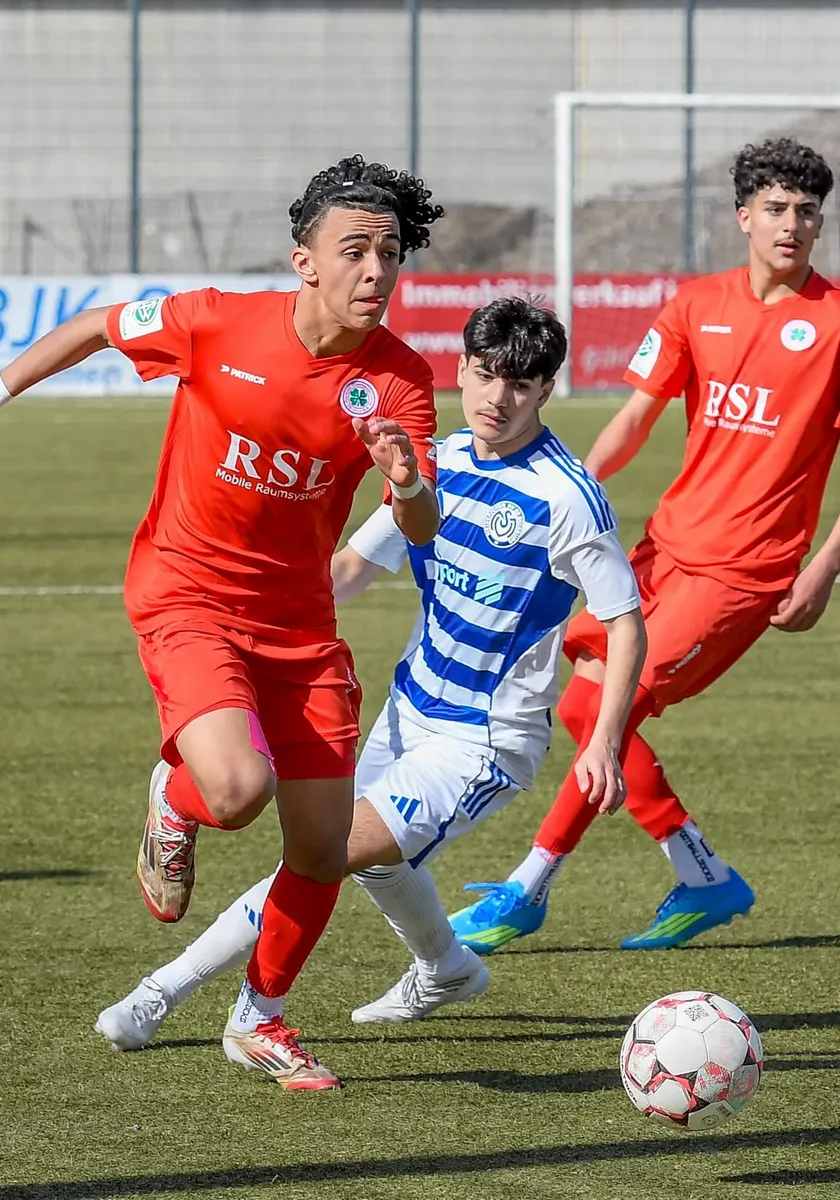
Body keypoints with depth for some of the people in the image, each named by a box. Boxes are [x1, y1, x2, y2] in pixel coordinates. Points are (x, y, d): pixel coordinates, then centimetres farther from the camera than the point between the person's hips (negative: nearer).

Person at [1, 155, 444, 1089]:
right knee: (240, 788, -29)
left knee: (322, 852, 2)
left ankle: (260, 1019, 29)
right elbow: (93, 329, 3)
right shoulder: (215, 325, -16)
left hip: (299, 620, 3)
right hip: (188, 600, -3)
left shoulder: (398, 379, -10)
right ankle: (174, 803, 10)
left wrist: (407, 483, -39)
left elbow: (421, 532, -18)